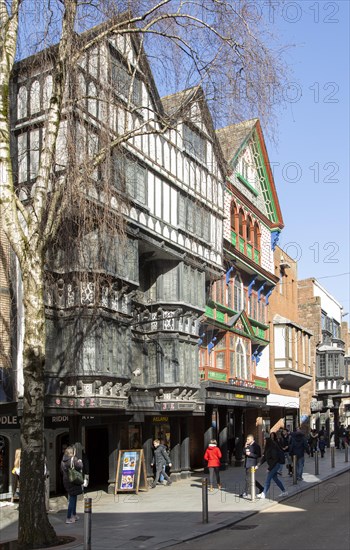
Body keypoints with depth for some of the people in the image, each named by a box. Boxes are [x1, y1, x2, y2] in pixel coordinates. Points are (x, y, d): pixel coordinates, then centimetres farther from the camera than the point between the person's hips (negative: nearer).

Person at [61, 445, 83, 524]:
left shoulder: (63, 460, 7)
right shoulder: (73, 459, -17)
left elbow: (62, 471, 13)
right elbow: (79, 466, -24)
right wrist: (80, 461, -6)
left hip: (66, 481, 8)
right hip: (73, 481, -8)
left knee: (72, 499, 21)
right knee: (72, 500, -1)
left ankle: (74, 515, 33)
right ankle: (68, 518, 1)